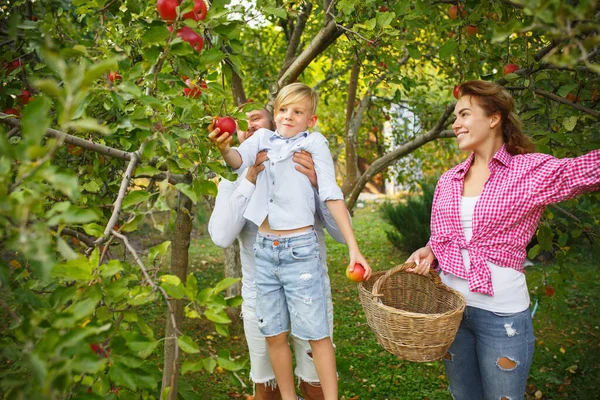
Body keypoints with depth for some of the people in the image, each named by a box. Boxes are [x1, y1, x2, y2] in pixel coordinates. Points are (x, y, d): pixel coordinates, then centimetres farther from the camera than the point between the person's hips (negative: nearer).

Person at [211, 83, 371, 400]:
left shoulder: (314, 142, 0)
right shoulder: (262, 138, 10)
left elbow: (332, 195, -5)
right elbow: (239, 160, -8)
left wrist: (353, 247, -12)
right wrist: (224, 150, -32)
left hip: (299, 249, -4)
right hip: (263, 249, 4)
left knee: (316, 333, 2)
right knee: (274, 334, 12)